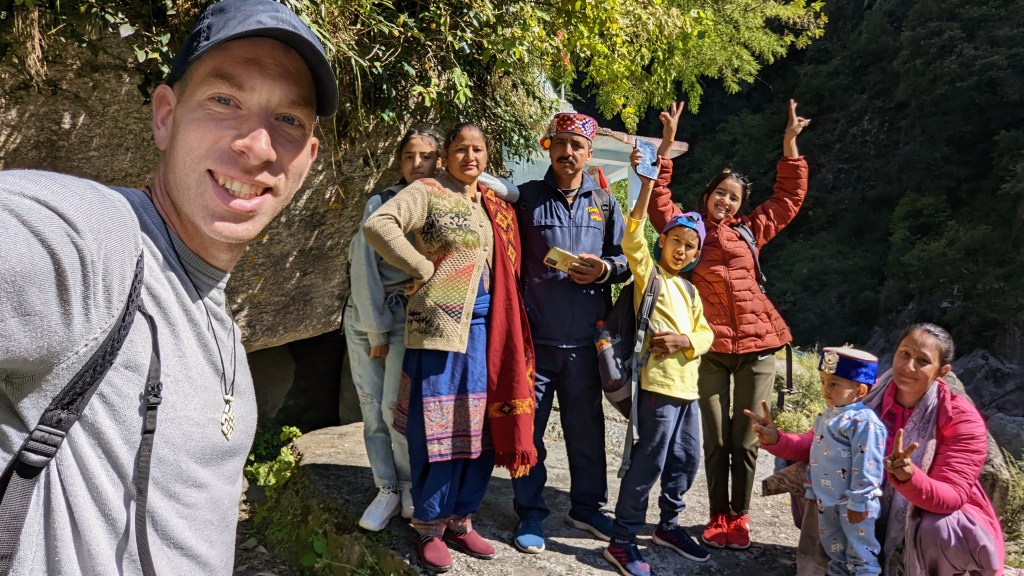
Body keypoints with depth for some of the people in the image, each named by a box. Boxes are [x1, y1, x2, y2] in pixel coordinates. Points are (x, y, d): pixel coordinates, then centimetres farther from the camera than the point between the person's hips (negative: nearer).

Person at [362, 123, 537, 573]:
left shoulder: (495, 205, 16)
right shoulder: (428, 192, -3)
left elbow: (507, 267, 19)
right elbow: (376, 225, -17)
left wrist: (505, 327, 5)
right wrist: (424, 268, -14)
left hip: (485, 327, 6)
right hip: (440, 324, -6)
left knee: (482, 425, 10)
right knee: (438, 427, 1)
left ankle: (460, 521, 25)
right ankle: (430, 529, 17)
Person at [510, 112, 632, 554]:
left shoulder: (605, 203, 10)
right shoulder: (527, 197, 4)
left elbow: (625, 260, 12)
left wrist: (604, 269, -9)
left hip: (585, 336, 2)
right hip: (536, 334, -2)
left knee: (587, 426, 12)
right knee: (529, 426, 4)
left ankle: (587, 506, 30)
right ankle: (530, 513, 19)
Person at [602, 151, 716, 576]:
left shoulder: (690, 290, 18)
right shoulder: (648, 272, -2)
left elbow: (706, 335, 13)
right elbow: (632, 239, -19)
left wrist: (684, 341, -9)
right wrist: (648, 184, -25)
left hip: (687, 385, 8)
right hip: (658, 382, -7)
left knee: (686, 461, 15)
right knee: (649, 463, -6)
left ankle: (668, 526, 33)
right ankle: (622, 542, 4)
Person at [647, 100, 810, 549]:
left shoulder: (750, 230, 9)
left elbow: (790, 195, 15)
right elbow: (657, 199, -6)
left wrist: (789, 142, 11)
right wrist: (667, 142, -10)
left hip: (756, 344, 2)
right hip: (709, 347, -1)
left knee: (745, 440, 8)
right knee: (715, 440, 7)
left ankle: (739, 517, 24)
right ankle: (718, 517, 23)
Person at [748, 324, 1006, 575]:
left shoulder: (962, 419, -22)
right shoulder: (871, 397, -11)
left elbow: (952, 498, -28)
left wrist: (909, 476, -49)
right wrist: (776, 440, -23)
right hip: (882, 511, 4)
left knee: (937, 532, -38)